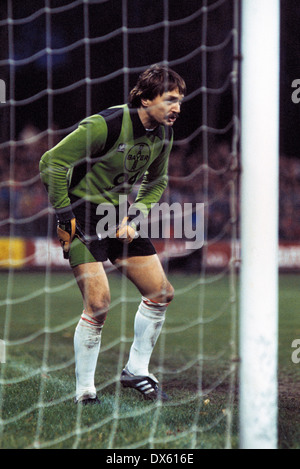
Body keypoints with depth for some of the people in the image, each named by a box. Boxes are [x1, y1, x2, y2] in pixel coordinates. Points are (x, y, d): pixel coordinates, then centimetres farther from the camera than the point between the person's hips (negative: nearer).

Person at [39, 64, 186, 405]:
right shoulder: (106, 125, -24)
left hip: (120, 214, 8)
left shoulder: (163, 134, -1)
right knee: (99, 303, -17)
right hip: (83, 213, -8)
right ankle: (84, 392, -4)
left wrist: (135, 217, 0)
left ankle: (136, 371, 20)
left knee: (161, 293, 3)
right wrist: (64, 216, -17)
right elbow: (52, 162, -19)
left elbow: (156, 182, 17)